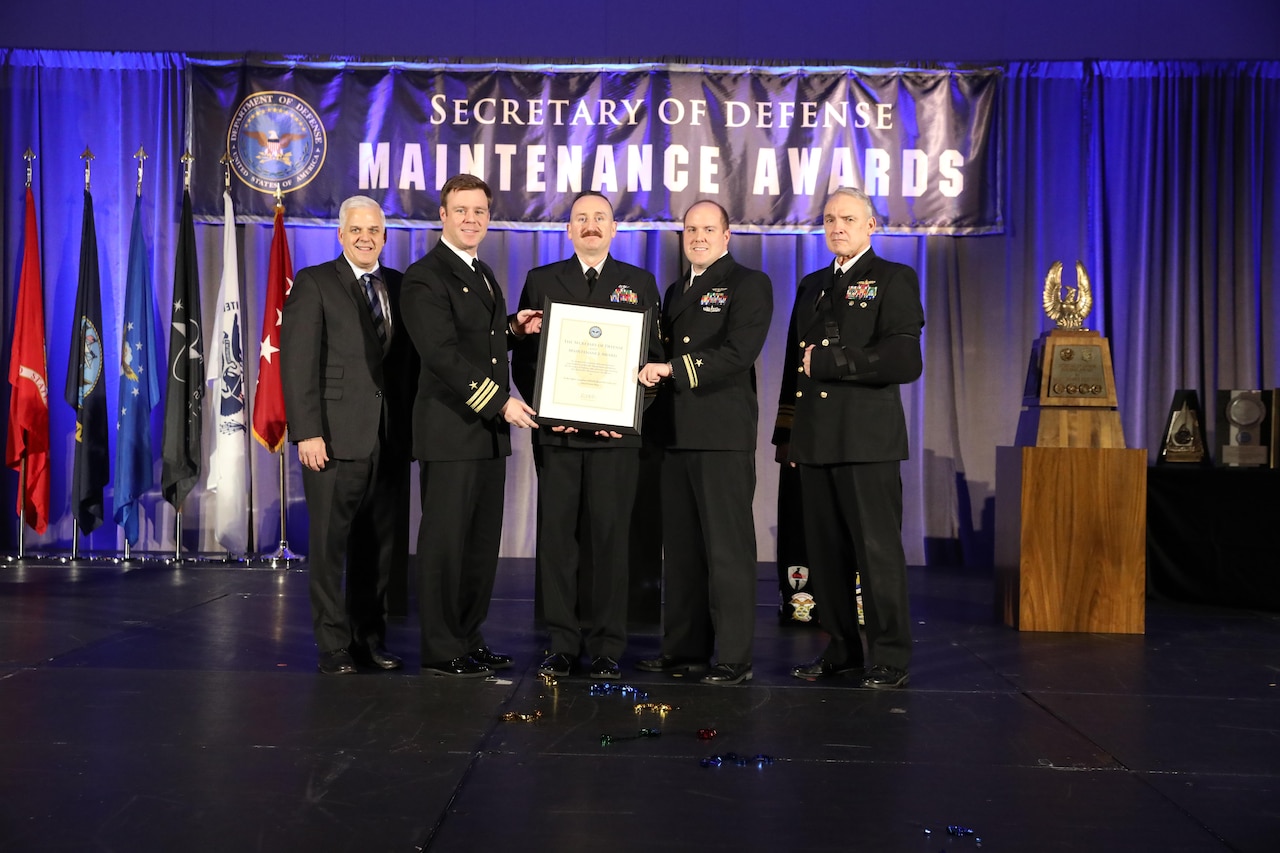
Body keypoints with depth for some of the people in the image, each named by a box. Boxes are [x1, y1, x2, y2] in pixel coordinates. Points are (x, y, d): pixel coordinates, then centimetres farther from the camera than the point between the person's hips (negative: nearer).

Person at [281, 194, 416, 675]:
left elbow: (410, 362, 13)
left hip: (390, 438, 4)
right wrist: (307, 432, -14)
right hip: (336, 437, -4)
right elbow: (297, 363, -7)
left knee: (381, 545, 9)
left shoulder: (400, 286, 15)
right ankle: (334, 645, 11)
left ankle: (370, 637, 21)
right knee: (329, 544, 1)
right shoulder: (314, 284, 1)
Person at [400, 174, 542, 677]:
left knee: (483, 542, 11)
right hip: (450, 431, -8)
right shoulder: (425, 276, -9)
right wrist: (500, 402, -18)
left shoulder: (485, 276, 19)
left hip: (490, 431, 8)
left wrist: (514, 330, 7)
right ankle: (441, 650, 8)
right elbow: (442, 354, -18)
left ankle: (469, 639, 21)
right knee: (445, 541, -2)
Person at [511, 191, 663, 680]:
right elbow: (523, 356, 9)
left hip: (616, 432, -1)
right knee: (556, 537, 2)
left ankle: (607, 648, 8)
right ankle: (562, 644, 11)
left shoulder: (640, 284, 11)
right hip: (556, 430, 1)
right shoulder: (541, 281, 12)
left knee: (612, 538, 0)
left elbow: (654, 356, 7)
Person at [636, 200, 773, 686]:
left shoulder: (749, 284, -1)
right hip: (677, 433, 7)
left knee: (728, 548, -5)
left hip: (724, 433, -7)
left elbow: (738, 353, -14)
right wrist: (653, 372, 6)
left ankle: (734, 658, 0)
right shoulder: (677, 291, 23)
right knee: (680, 547, 10)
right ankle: (684, 650, 18)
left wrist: (672, 368, -16)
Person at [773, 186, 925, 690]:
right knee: (826, 552, 8)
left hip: (867, 439, -6)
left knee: (878, 552, -2)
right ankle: (841, 650, 19)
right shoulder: (812, 286, 20)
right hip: (815, 438, 6)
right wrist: (786, 432, 17)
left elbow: (904, 361, -13)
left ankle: (890, 660, 7)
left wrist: (827, 360, -12)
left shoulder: (894, 280, 0)